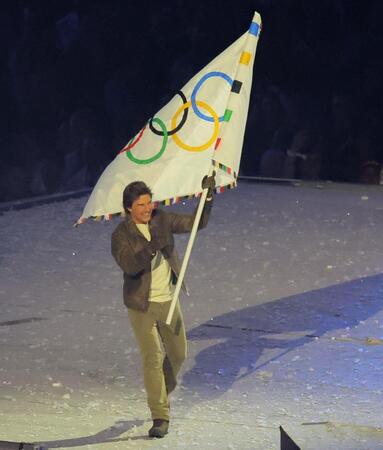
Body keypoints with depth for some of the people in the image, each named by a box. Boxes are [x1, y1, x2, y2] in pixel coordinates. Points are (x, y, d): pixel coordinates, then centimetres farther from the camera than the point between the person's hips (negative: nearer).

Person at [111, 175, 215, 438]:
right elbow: (129, 265, -29)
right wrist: (150, 249, -43)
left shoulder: (162, 220, 0)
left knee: (178, 354, 15)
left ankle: (162, 393, 42)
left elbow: (196, 223, 4)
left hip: (168, 300, 5)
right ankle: (160, 417, -6)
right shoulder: (122, 235, -14)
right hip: (142, 305, -5)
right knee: (153, 358, -10)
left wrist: (207, 197, -9)